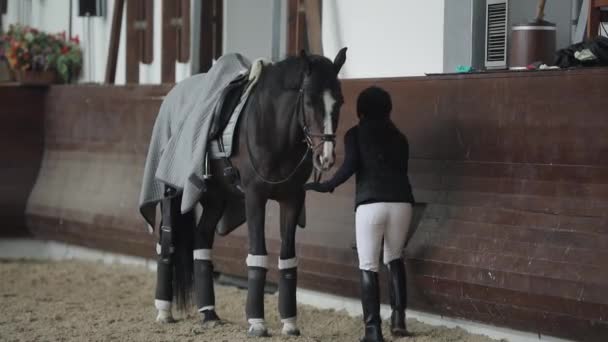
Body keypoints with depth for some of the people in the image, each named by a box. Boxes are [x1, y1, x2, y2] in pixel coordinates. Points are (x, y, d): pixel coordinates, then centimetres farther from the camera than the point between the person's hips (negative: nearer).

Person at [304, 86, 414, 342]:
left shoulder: (355, 134, 10)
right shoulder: (399, 137, 19)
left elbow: (350, 166, -4)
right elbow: (401, 169, 18)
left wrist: (326, 186, 8)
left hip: (370, 203, -3)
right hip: (401, 201, 3)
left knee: (368, 267, 2)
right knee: (393, 258, 24)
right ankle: (398, 316, 12)